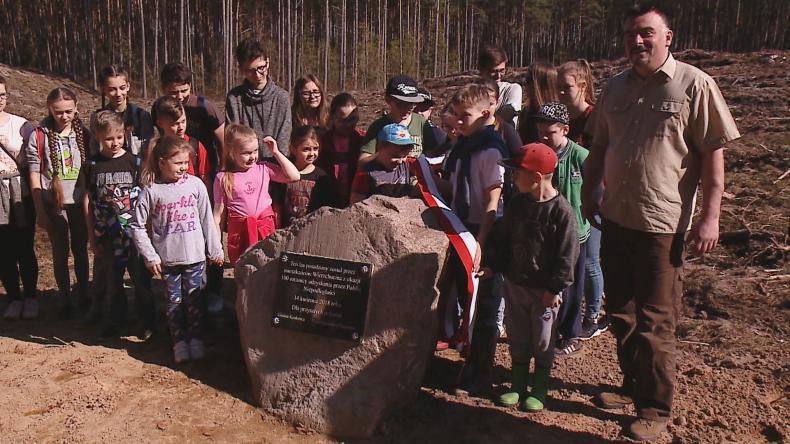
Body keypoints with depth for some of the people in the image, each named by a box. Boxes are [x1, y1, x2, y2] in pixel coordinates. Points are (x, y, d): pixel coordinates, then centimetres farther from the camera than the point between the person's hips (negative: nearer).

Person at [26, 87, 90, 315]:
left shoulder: (84, 134, -1)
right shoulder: (40, 136, -6)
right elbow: (34, 175, -4)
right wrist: (40, 210, -5)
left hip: (80, 202, 2)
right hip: (54, 204, -1)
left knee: (80, 250, 14)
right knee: (60, 253, 8)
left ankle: (83, 294, 28)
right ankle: (65, 299, 21)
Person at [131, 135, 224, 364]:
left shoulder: (195, 184, -3)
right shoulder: (151, 190, -8)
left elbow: (207, 219, 2)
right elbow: (137, 226, -3)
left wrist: (215, 249, 4)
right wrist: (150, 256, -7)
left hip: (195, 256, 1)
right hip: (167, 259, -1)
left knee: (193, 299, 11)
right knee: (174, 301, 10)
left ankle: (195, 339, 25)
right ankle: (179, 342, 22)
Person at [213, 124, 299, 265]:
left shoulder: (263, 168, 3)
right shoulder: (223, 178, -2)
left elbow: (294, 176, 1)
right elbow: (219, 214, 2)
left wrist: (276, 153, -1)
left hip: (265, 227, 1)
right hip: (239, 231, -1)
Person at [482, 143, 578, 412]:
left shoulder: (561, 211, -16)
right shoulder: (517, 204, 2)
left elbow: (567, 254, -15)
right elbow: (501, 238, 12)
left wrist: (555, 288, -15)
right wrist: (491, 266, 6)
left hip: (544, 290, -6)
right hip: (515, 283, 6)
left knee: (543, 342, 9)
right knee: (517, 339, 15)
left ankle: (539, 390, 24)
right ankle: (517, 386, 29)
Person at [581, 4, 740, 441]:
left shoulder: (694, 85, -8)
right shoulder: (615, 88, 8)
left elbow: (713, 154, -9)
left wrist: (709, 216, -13)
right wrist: (587, 194, 17)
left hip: (663, 224, -6)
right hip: (615, 219, 6)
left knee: (654, 322, 3)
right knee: (620, 313, 17)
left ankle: (655, 407, 19)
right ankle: (632, 386, 36)